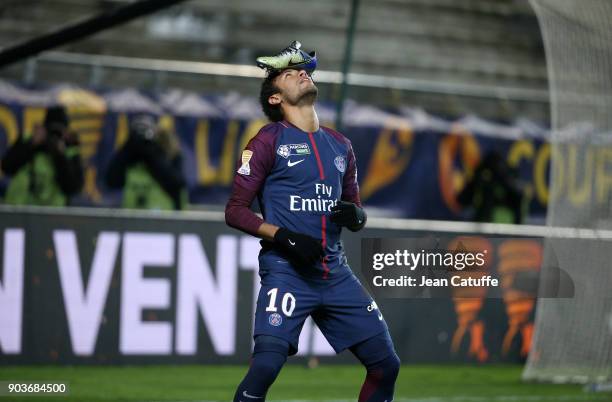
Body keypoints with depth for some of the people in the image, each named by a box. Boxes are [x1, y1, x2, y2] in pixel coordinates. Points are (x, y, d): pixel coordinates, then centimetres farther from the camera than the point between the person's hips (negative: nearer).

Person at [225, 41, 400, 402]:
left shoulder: (340, 145, 17)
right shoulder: (268, 141, 1)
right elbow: (235, 211, -2)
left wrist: (355, 216, 0)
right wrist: (282, 236, -16)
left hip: (336, 273, 6)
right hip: (286, 272, -6)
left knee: (386, 365, 2)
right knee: (266, 365, -22)